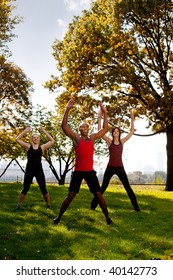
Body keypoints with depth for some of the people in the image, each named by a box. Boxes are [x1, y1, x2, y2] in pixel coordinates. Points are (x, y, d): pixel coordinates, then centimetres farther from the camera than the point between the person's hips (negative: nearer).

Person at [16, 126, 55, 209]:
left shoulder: (42, 147, 5)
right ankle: (19, 204, 18)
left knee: (43, 189, 3)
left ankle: (48, 204, 16)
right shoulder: (28, 146, 5)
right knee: (25, 189, 3)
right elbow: (17, 139, 2)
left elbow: (52, 141, 3)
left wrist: (44, 131, 4)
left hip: (39, 170, 1)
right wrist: (25, 131, 1)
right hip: (29, 170, 0)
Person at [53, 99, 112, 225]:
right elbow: (64, 126, -10)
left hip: (90, 171, 3)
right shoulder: (76, 138, 0)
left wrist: (104, 113, 4)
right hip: (78, 171, -2)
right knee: (70, 196, 0)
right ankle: (59, 217, 15)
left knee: (99, 195, 4)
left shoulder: (92, 137, 9)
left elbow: (105, 129, 12)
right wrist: (67, 109, -16)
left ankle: (107, 217, 18)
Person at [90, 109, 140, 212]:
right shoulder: (109, 141, 1)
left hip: (120, 168, 2)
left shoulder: (122, 141, 7)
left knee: (128, 187, 5)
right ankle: (93, 205, 15)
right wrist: (99, 118, -12)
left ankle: (136, 206, 13)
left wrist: (132, 119, 6)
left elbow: (132, 131, 10)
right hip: (110, 167, -2)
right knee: (103, 187, 4)